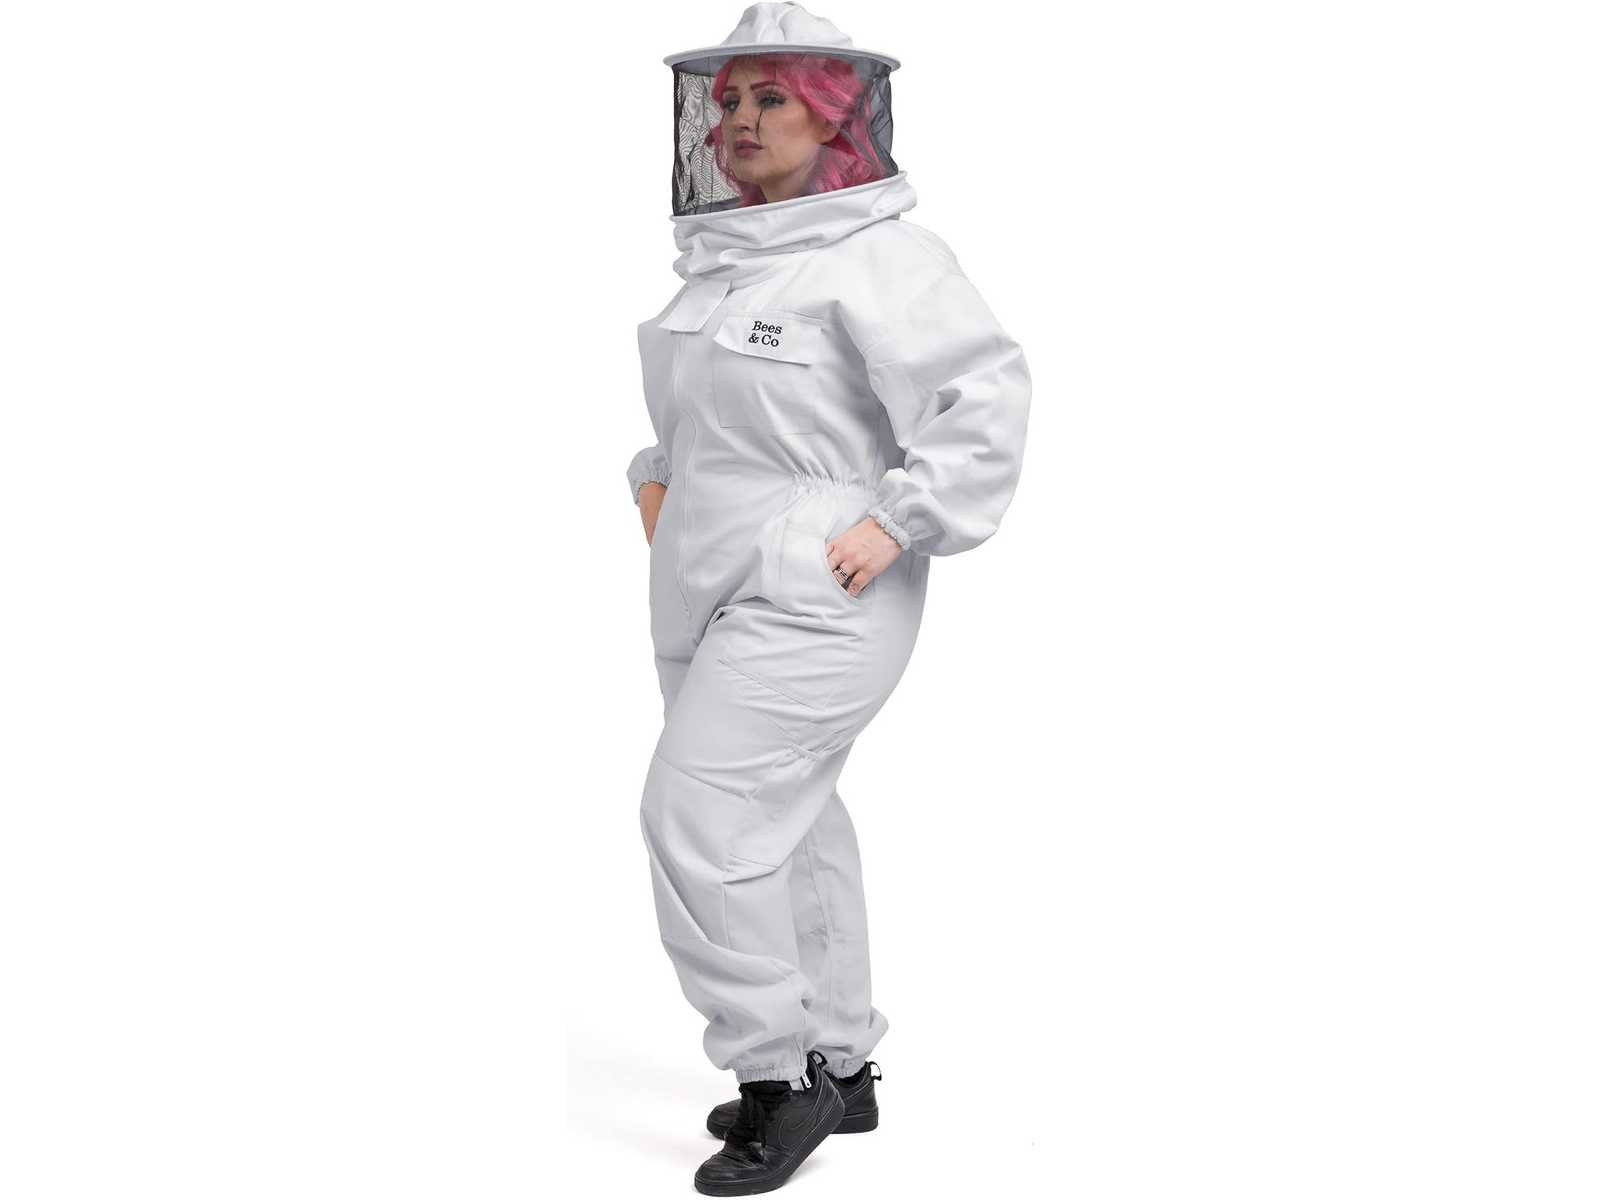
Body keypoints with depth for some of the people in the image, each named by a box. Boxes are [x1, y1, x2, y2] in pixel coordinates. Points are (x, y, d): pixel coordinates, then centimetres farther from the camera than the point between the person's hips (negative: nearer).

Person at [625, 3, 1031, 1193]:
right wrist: (655, 472, 15)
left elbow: (988, 390, -20)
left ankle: (780, 1073, 3)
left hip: (813, 597, -9)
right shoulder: (722, 255, 13)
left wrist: (899, 522, -21)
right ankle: (842, 1069, 28)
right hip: (718, 591, 9)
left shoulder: (878, 254, -14)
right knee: (789, 824, 15)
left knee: (703, 817, -12)